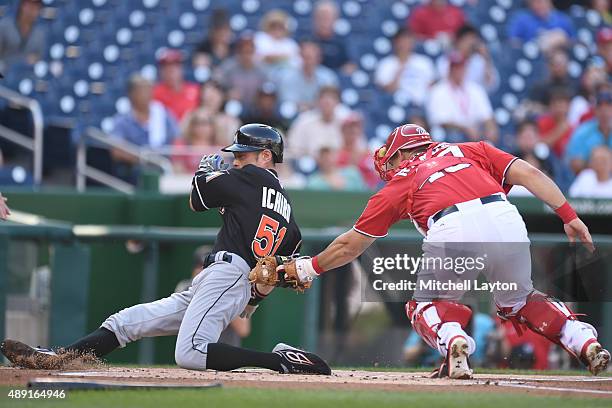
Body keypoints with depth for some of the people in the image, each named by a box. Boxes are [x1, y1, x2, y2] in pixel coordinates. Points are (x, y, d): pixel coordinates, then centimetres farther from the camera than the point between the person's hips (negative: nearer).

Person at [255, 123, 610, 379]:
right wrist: (569, 216, 12)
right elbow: (528, 173, 16)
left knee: (427, 305, 23)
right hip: (507, 223, 3)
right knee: (518, 302, 28)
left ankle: (454, 342, -10)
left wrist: (308, 268, 48)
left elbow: (350, 245, 34)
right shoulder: (470, 150, 33)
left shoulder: (400, 183, 28)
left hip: (453, 233, -3)